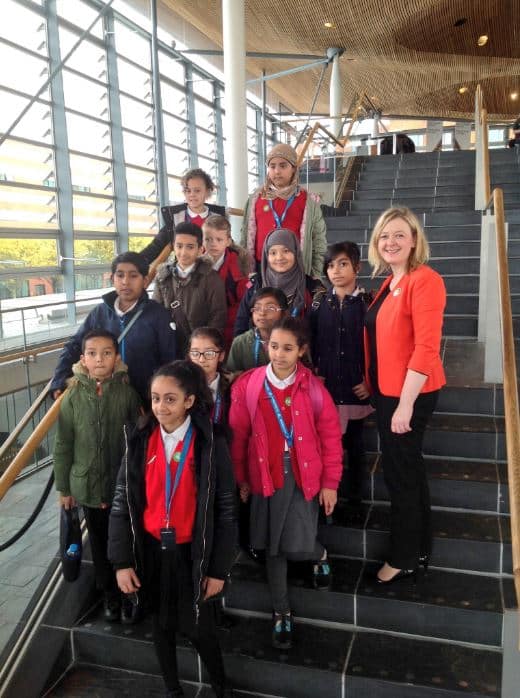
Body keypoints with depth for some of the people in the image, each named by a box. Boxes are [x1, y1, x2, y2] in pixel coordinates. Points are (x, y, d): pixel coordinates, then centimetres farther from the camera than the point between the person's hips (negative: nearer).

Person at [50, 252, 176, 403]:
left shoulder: (158, 315, -6)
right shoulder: (100, 312, 4)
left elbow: (169, 361, -6)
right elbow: (74, 347, 8)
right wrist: (58, 383, -2)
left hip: (146, 400, -3)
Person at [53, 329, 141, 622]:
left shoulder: (127, 392, -11)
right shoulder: (74, 396, -8)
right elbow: (63, 446, -1)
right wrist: (64, 487, 2)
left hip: (124, 485, -1)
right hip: (88, 485, 1)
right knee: (100, 543, 17)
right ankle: (110, 594, 39)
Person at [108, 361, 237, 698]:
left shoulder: (211, 443, -14)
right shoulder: (140, 440, -7)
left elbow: (226, 509, -9)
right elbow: (122, 502, -2)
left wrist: (219, 568, -7)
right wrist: (122, 561, -4)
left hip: (192, 553, -2)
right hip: (151, 551, 3)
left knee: (199, 628, 10)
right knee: (162, 626, 20)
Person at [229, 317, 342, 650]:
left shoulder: (313, 388, -11)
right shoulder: (247, 385, -9)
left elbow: (331, 437, -4)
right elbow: (238, 436, -1)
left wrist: (330, 483, -2)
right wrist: (240, 478, 5)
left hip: (304, 476, -1)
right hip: (265, 476, 2)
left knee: (296, 547, -6)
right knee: (272, 546, 10)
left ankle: (320, 554, 32)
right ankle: (282, 611, 32)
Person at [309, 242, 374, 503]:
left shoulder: (367, 303, -3)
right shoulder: (319, 302, 5)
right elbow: (309, 343, 6)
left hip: (356, 388, -2)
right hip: (325, 386, 2)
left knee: (354, 442, 10)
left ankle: (355, 497, 24)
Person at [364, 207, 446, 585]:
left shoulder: (424, 280, -17)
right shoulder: (390, 282, 11)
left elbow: (427, 347, -22)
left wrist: (405, 404, -22)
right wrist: (373, 389, 10)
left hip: (410, 393, -9)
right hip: (388, 391, 9)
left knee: (399, 472, 4)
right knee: (408, 468, 18)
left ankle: (404, 557, 23)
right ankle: (419, 548, 35)